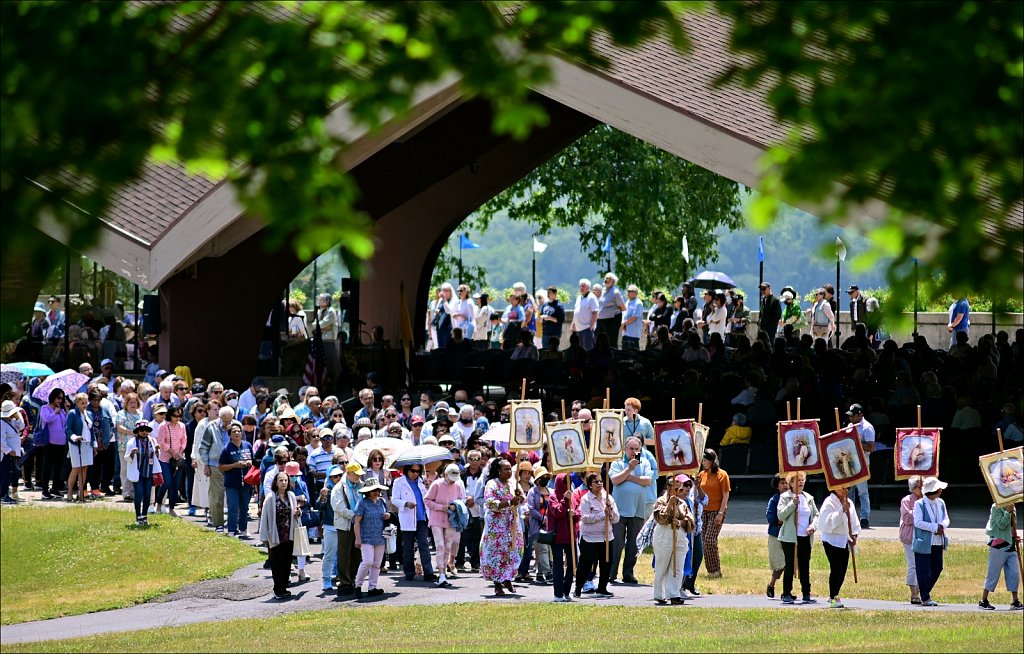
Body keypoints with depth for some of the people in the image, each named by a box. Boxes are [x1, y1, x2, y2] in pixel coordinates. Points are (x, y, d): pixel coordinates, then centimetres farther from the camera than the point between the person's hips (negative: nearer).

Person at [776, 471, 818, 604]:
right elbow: (781, 515, -11)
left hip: (805, 538, 4)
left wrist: (813, 526, -3)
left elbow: (816, 515, 16)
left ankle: (806, 594, 12)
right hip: (789, 538, -4)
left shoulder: (808, 498, 12)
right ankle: (787, 594, 2)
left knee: (805, 567, 7)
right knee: (789, 566, -3)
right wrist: (793, 503, -19)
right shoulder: (785, 497, -1)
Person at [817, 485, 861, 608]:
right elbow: (829, 521, -19)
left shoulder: (848, 502, 12)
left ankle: (834, 596, 20)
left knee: (842, 570, 7)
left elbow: (853, 521, 18)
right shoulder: (829, 502, -9)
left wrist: (854, 535, 4)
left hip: (844, 541, 7)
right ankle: (833, 598, -8)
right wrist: (842, 511, -24)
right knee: (836, 569, -14)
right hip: (832, 540, -7)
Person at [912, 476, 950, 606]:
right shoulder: (919, 504, -9)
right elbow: (918, 522, -17)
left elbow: (946, 519, 12)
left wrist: (942, 526, -12)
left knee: (937, 569, 10)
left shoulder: (940, 503, 10)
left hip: (938, 543, 7)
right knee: (923, 571, -1)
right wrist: (935, 527, -20)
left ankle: (925, 592, 27)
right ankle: (925, 598, 5)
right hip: (924, 543, -7)